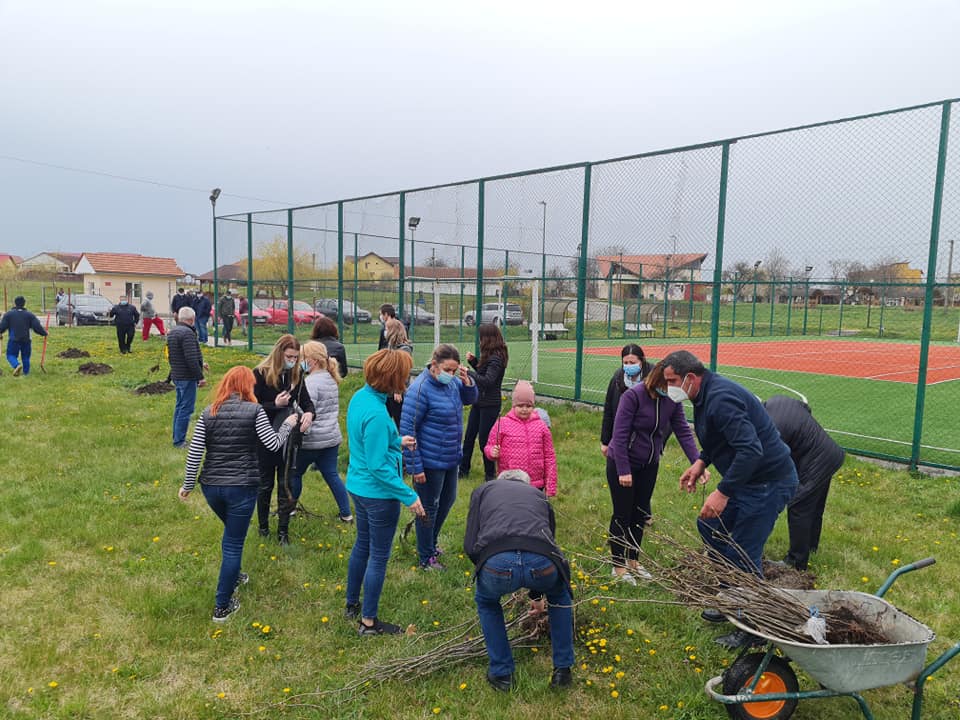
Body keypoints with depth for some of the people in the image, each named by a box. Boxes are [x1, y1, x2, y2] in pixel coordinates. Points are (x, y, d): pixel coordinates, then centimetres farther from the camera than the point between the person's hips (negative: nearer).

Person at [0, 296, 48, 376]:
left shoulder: (8, 314, 1)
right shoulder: (30, 314, 2)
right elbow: (37, 327, -4)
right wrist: (44, 333, 11)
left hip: (13, 340, -1)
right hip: (26, 340, 2)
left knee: (11, 355, 7)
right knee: (25, 357, 13)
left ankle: (17, 365, -21)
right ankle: (26, 372, 13)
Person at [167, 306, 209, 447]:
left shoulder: (172, 332, 14)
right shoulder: (187, 333, -18)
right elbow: (191, 358, -24)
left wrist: (201, 364, 29)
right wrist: (200, 376, -19)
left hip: (176, 376, 10)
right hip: (187, 377, -10)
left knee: (180, 406, 18)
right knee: (186, 408, -4)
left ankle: (177, 438, 25)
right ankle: (179, 441, -1)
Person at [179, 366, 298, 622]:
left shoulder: (208, 413, 1)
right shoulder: (254, 411, -9)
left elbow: (194, 453, -2)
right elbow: (273, 444, -10)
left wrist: (188, 485, 9)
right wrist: (287, 425, 7)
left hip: (211, 486, 4)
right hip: (242, 487, -4)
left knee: (232, 531, 30)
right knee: (233, 543, 7)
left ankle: (232, 576, 48)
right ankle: (222, 606, 13)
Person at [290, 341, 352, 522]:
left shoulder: (310, 382, -18)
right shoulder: (331, 379, 10)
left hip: (313, 439, -8)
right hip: (332, 437, 8)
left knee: (295, 473, 13)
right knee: (332, 475, 13)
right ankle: (346, 513, 14)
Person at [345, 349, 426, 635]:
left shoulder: (359, 397, 0)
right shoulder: (376, 414, -29)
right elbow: (378, 467, -26)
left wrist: (397, 441, 24)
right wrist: (409, 496, -21)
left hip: (358, 486, 9)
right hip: (379, 493, -9)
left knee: (362, 544, 25)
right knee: (379, 557, 7)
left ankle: (352, 604, 43)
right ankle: (369, 622, 22)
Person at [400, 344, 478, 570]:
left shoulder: (451, 381, -2)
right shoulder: (421, 389, -23)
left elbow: (470, 398, 15)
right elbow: (407, 430, -21)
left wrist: (467, 382, -8)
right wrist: (415, 467, -20)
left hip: (451, 458, 8)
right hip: (430, 463, -8)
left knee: (447, 501, 23)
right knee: (429, 508, 9)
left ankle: (430, 541, 46)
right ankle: (426, 558, 28)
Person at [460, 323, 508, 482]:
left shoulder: (496, 358, -20)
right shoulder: (489, 356, 8)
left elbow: (488, 381, -27)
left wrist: (468, 373, -27)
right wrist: (473, 361, 8)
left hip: (490, 405, -9)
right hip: (479, 402, 9)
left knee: (484, 440, 2)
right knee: (469, 437, 13)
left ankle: (490, 474, 19)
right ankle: (463, 469, 25)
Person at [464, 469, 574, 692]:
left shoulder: (483, 490, 32)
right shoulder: (539, 495, 38)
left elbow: (470, 545, 18)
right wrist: (537, 594, 64)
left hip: (497, 563, -1)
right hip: (541, 564, 2)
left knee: (486, 602, 36)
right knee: (560, 597, 39)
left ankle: (501, 674, 38)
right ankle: (563, 670, 41)